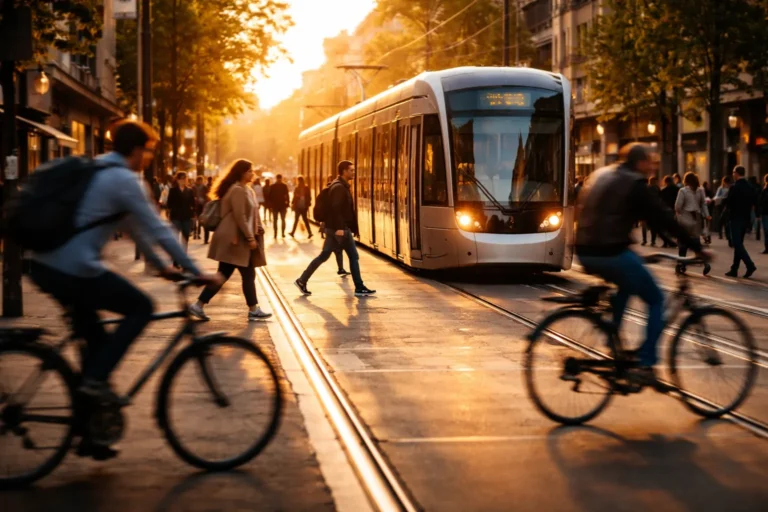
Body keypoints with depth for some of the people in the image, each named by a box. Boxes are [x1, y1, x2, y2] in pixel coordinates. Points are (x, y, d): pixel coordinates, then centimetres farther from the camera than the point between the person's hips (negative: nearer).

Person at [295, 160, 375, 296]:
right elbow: (335, 209, -24)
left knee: (323, 256, 10)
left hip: (334, 228, 10)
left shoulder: (341, 186, 16)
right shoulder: (339, 187, -15)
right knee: (353, 256, -1)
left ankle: (302, 281, 9)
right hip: (339, 229, -10)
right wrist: (339, 228, -28)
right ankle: (359, 288, 5)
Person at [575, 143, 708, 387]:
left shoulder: (599, 176, 18)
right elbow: (663, 219, -6)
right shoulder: (634, 183, -5)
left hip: (586, 253, 8)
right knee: (656, 300, 7)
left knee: (625, 284, 35)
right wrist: (697, 248, -1)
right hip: (612, 254, -8)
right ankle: (645, 366, -1)